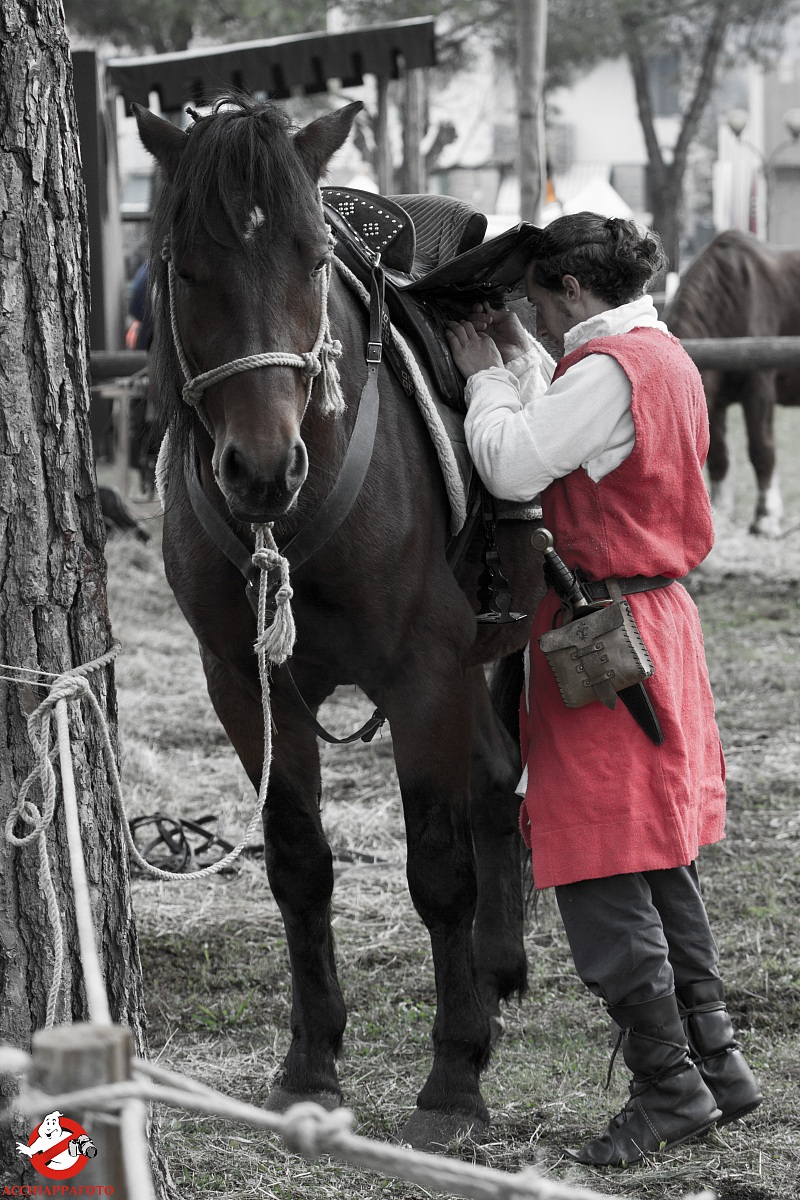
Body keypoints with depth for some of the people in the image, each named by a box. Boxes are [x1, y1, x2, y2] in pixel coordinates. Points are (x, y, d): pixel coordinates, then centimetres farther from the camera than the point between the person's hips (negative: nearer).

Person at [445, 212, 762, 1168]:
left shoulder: (606, 369, -17)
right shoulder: (666, 358, 13)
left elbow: (513, 467, -20)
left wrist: (488, 375, -6)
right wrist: (519, 360, 15)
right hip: (659, 614, 10)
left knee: (600, 874, -6)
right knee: (660, 859, 17)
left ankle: (669, 1084, -2)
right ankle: (714, 1060, 22)